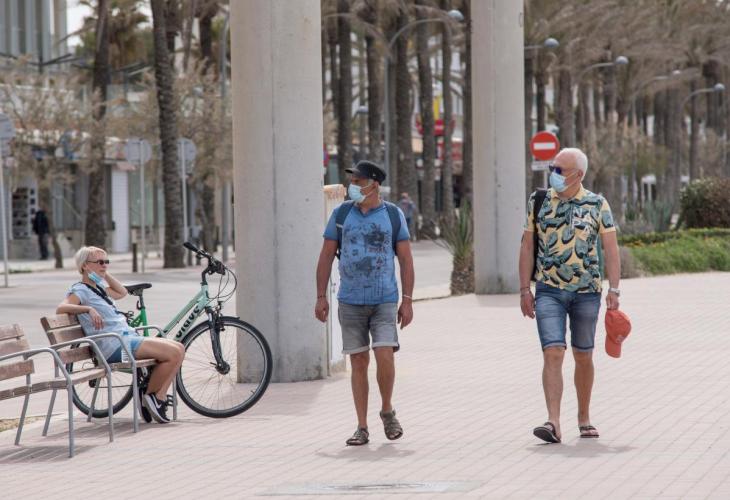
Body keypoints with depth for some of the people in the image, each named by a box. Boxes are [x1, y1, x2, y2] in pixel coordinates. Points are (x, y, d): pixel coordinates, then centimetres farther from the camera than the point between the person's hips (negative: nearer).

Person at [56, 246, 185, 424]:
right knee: (173, 352, -20)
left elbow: (122, 292, 43)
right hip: (115, 345, -10)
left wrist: (106, 275, 29)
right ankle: (150, 395, -5)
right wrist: (88, 309, -34)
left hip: (129, 339, 10)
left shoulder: (98, 289, 26)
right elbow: (61, 308, -21)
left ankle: (158, 397, -5)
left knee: (178, 349, -3)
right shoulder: (80, 290, -2)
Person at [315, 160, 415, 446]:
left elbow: (405, 259, 4)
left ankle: (387, 411, 9)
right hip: (350, 302, 1)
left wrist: (407, 300, -1)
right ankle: (362, 427, 8)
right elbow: (326, 256, 8)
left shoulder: (393, 215, 2)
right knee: (359, 362, 2)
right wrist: (321, 297, 3)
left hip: (385, 301, -1)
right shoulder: (341, 213, 5)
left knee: (384, 356, -15)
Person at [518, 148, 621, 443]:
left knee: (583, 357, 9)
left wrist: (614, 289, -7)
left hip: (586, 291, 0)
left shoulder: (597, 205, 0)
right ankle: (553, 423, -20)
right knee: (553, 353, -14)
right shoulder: (538, 201, 4)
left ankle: (584, 418, 25)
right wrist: (525, 289, 3)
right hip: (548, 291, 0)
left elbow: (611, 249, 0)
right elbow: (527, 246, 8)